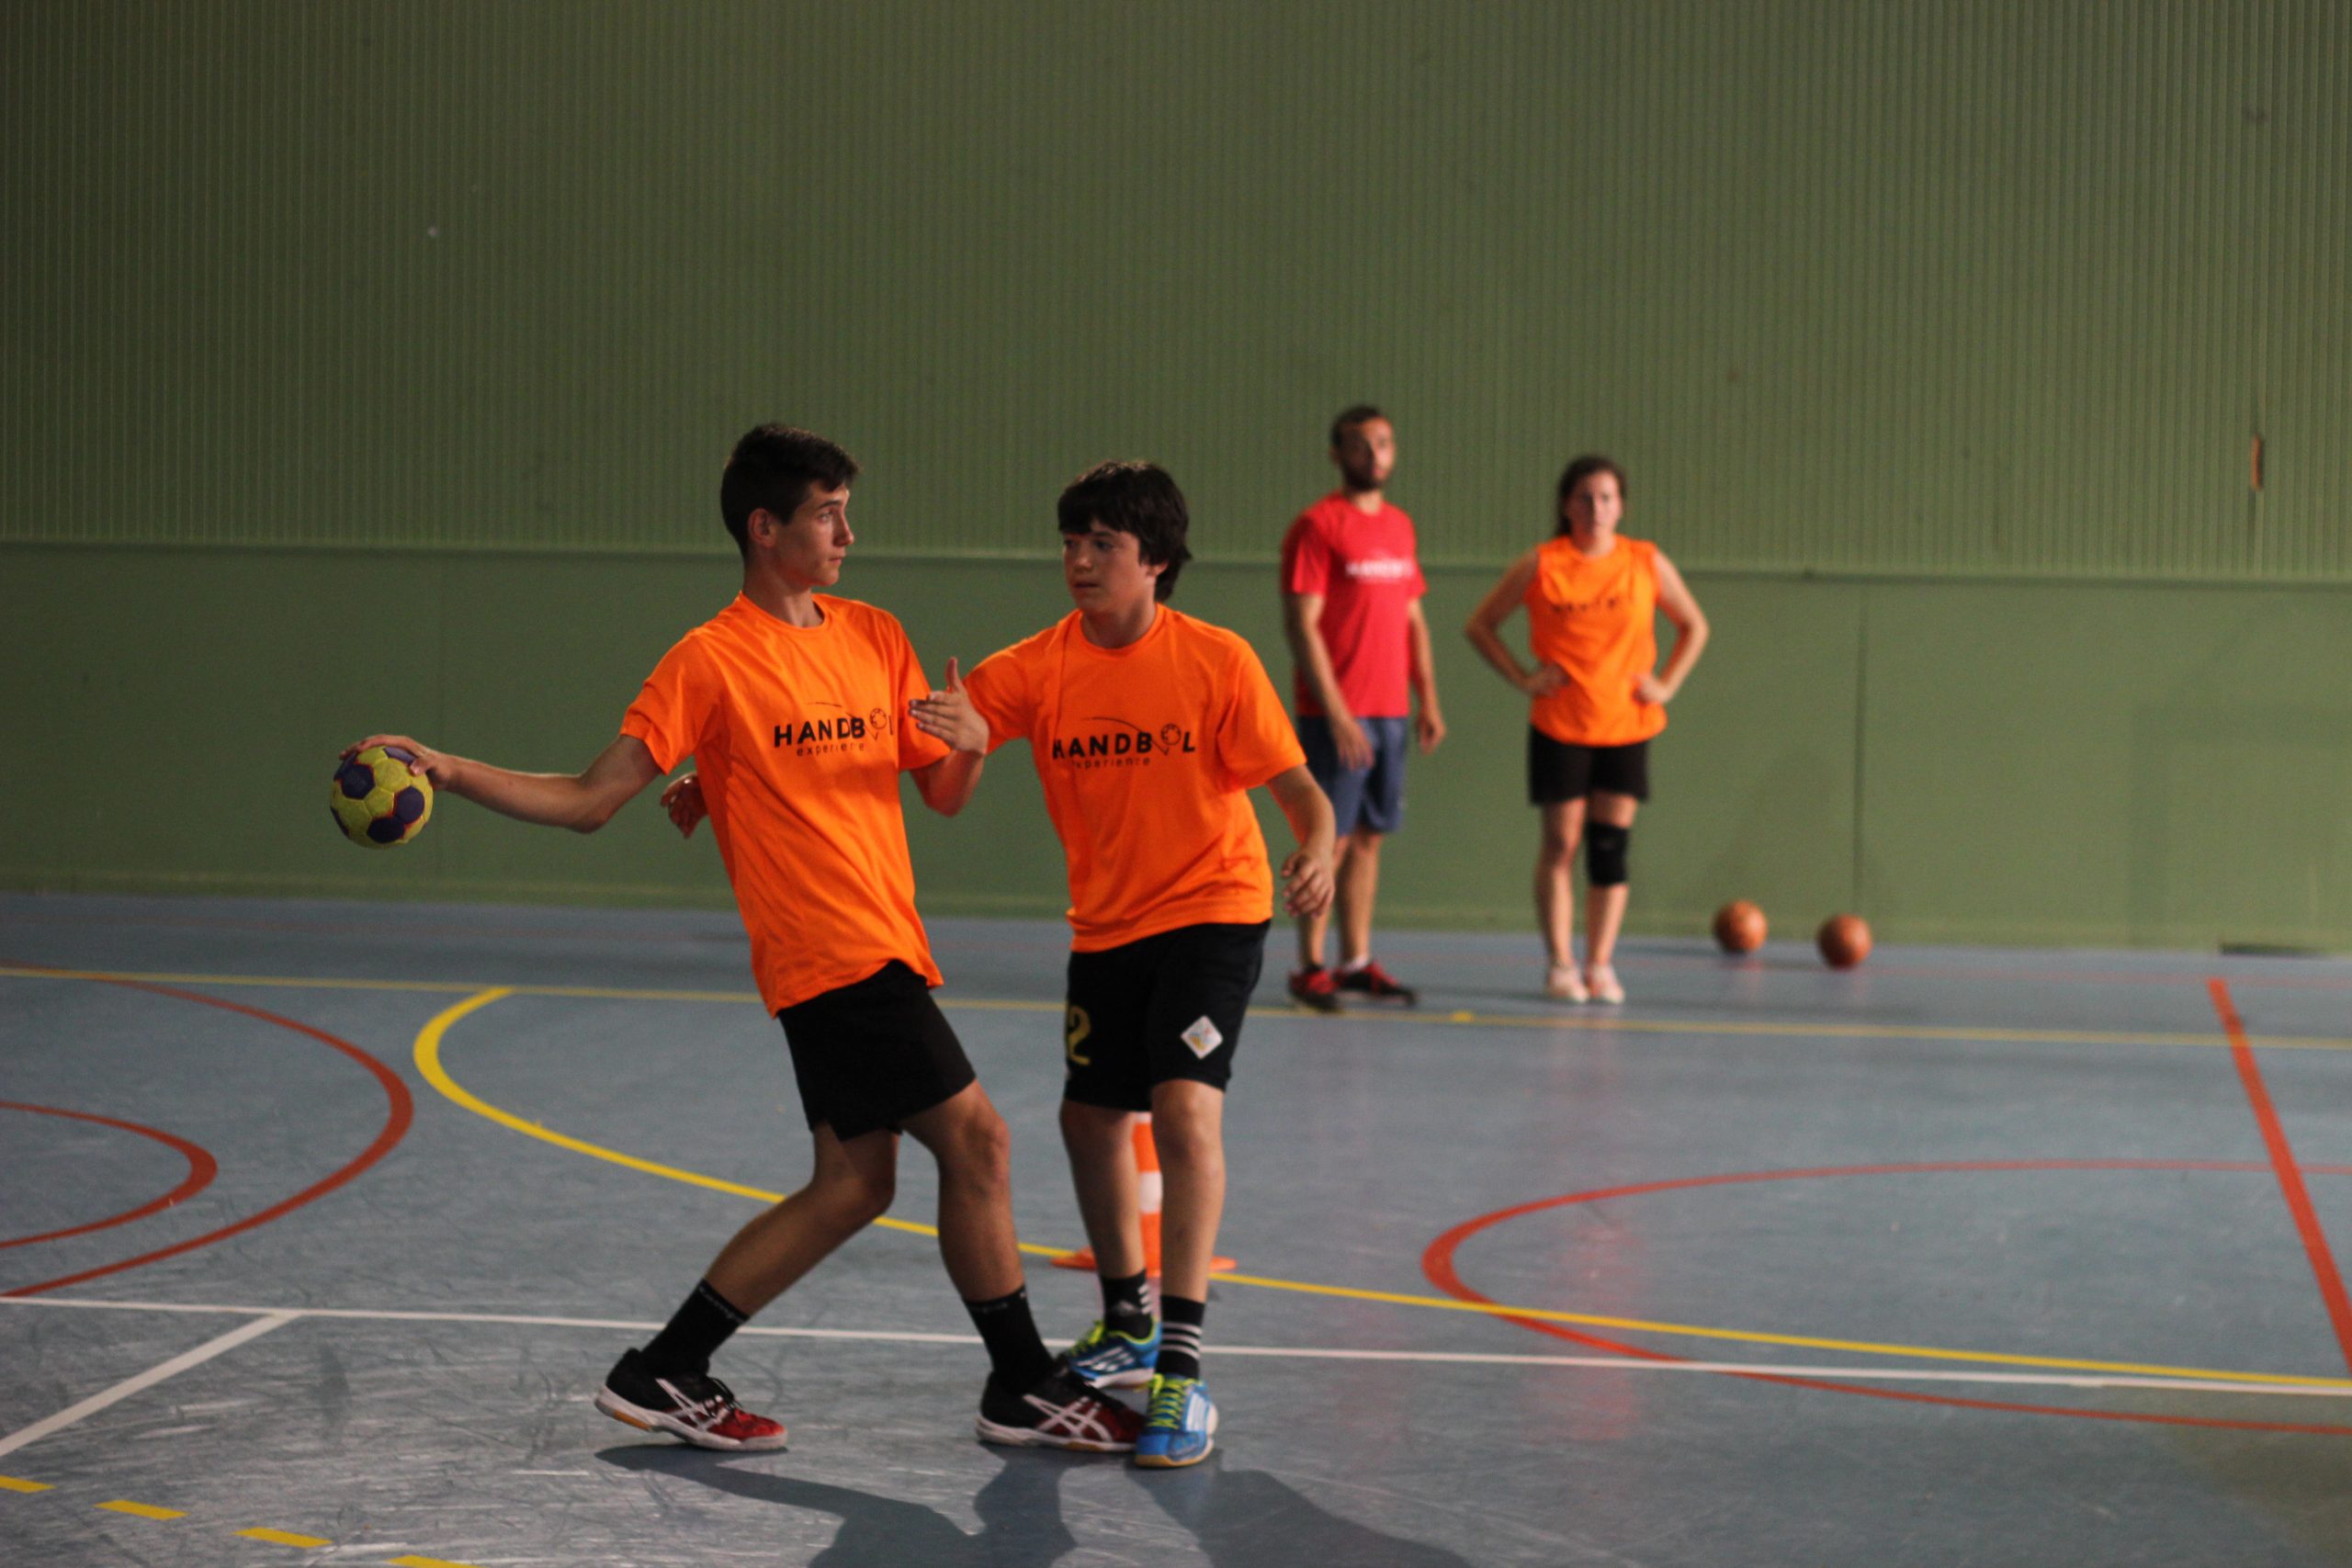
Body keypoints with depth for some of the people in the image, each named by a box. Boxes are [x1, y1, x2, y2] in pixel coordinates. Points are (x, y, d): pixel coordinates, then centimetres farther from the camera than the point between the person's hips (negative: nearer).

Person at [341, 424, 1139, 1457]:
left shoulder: (873, 636, 13)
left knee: (853, 1185, 10)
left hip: (882, 947, 8)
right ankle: (1027, 1388, 3)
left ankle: (665, 1377, 16)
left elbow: (943, 794, 15)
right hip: (834, 953, -8)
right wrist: (447, 772, -18)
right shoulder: (713, 661, -7)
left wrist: (970, 744, -8)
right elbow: (591, 800, -6)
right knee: (972, 1136, -9)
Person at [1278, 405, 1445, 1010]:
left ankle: (1356, 961, 15)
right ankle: (1309, 966, 2)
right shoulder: (1316, 527, -9)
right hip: (1335, 714, -7)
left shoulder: (1400, 526, 14)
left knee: (1369, 837, 9)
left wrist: (1428, 701, 13)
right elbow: (1301, 625, -13)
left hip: (1389, 713, 7)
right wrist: (1336, 714, -18)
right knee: (1328, 838, -4)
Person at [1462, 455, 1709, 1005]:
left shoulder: (1648, 564, 2)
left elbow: (1693, 627, 15)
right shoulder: (1540, 566, -4)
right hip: (1559, 727, -2)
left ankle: (1600, 965, 9)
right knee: (1561, 845, -1)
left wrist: (1666, 684, 2)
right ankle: (1559, 965, 7)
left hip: (1626, 727, 2)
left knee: (1611, 846, 1)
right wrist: (1523, 678, -4)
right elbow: (1480, 624, 6)